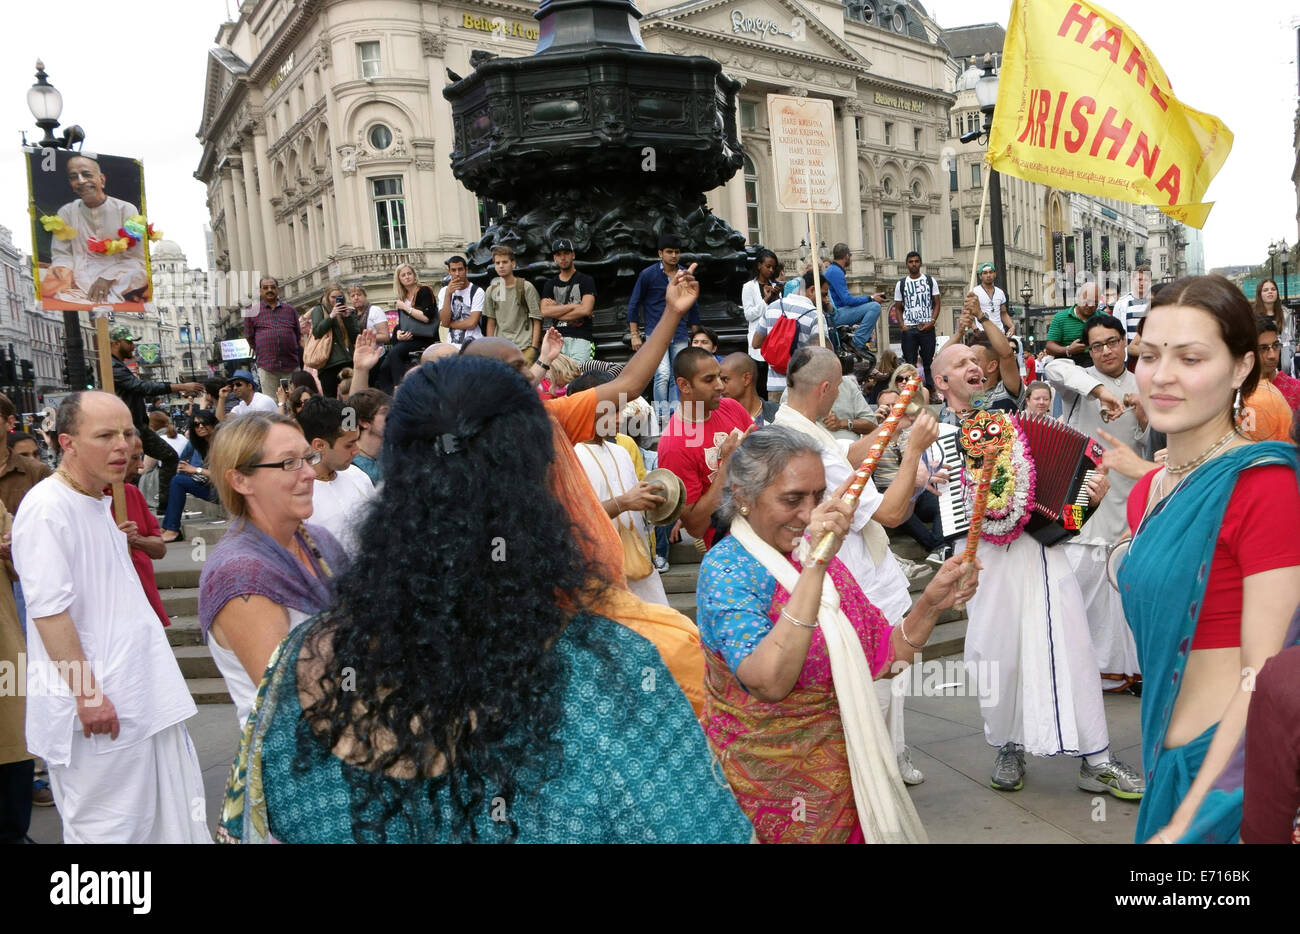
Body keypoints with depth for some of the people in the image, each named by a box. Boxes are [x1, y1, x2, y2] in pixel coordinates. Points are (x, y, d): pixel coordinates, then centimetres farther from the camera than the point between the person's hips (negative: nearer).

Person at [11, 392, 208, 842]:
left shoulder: (98, 503, 14)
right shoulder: (47, 508, -17)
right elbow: (49, 611, -22)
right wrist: (87, 694, -22)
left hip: (144, 695, 9)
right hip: (98, 704, -9)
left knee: (170, 819, 15)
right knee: (108, 829, 2)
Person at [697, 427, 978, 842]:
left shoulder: (819, 554, 3)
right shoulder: (726, 570, -18)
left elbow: (883, 660, 5)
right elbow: (770, 682, -33)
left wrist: (931, 602, -10)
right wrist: (814, 567, -37)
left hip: (845, 771, 7)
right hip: (770, 788, -7)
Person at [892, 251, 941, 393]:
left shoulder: (930, 280, 8)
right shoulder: (901, 284, 8)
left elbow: (936, 303, 7)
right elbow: (898, 308, 10)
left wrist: (932, 322, -8)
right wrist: (903, 326, -5)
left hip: (927, 328, 0)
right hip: (909, 329, 0)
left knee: (929, 361, 2)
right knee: (910, 362, -1)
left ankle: (930, 389, 5)